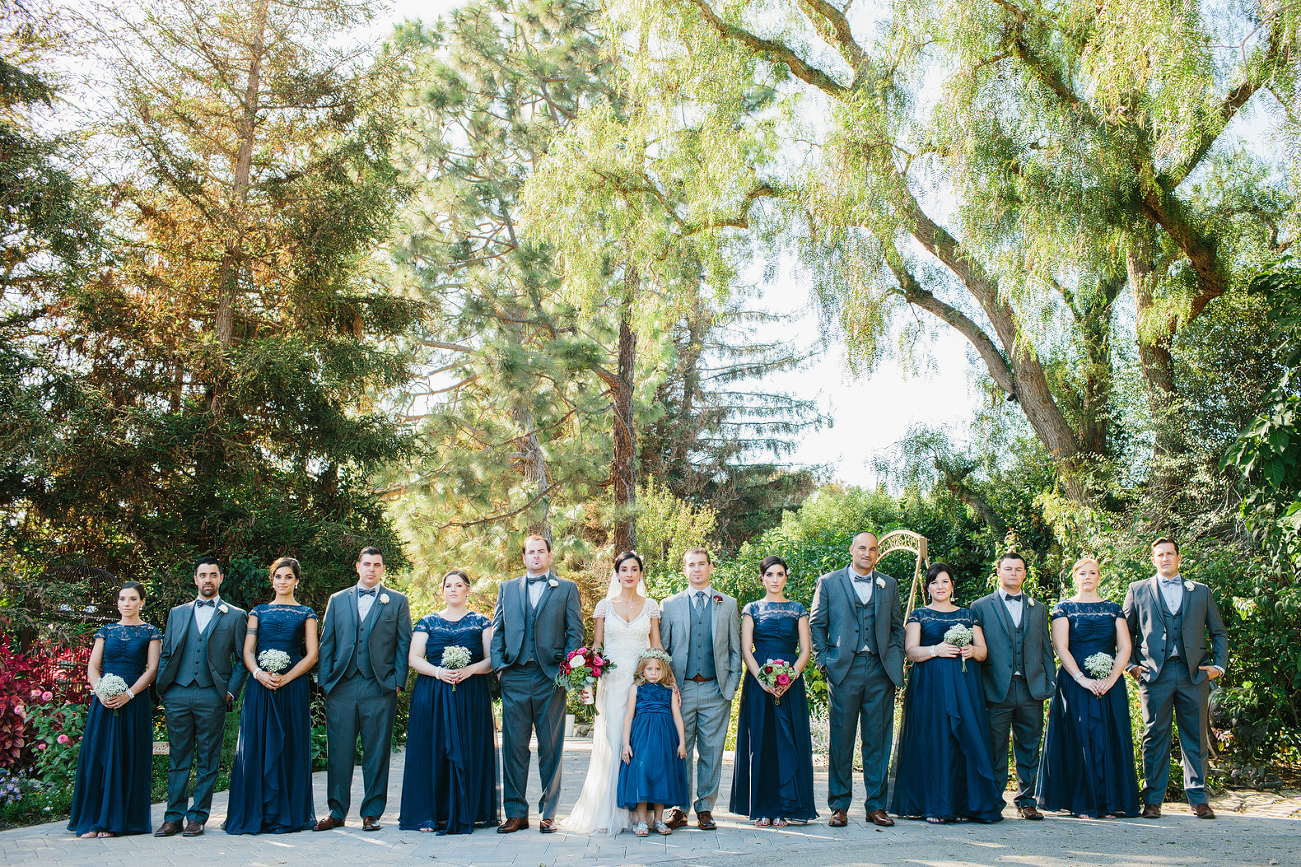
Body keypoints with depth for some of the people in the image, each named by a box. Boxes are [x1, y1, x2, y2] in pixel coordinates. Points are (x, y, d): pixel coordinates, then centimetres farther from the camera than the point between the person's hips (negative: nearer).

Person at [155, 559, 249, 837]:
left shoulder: (235, 616, 8)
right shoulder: (177, 613, 17)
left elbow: (242, 659, 7)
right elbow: (166, 654, 16)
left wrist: (231, 691, -4)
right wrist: (163, 688, 4)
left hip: (212, 696, -2)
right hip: (177, 695, 2)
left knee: (207, 761, 1)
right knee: (178, 759, 5)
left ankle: (198, 817, 8)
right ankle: (174, 817, 11)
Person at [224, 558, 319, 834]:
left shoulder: (306, 614, 9)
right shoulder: (258, 612, 14)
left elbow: (312, 654, 1)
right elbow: (247, 651, 7)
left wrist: (285, 678, -11)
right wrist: (259, 673, -12)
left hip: (293, 688, -1)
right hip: (260, 686, 1)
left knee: (290, 748, -1)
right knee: (257, 747, -2)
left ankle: (286, 814, 7)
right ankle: (255, 814, 5)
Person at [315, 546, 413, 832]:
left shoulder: (397, 601, 9)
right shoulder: (337, 600, 15)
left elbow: (404, 644, 6)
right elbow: (326, 644, 12)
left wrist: (397, 680, -4)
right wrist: (325, 681, 2)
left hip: (380, 688, -2)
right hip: (342, 687, 2)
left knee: (377, 752, 2)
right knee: (339, 752, 4)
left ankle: (372, 812, 11)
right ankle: (337, 811, 14)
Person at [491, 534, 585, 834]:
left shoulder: (567, 589, 10)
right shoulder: (506, 588, 17)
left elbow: (575, 632, 5)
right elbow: (497, 630, 14)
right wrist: (499, 666, 0)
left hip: (551, 676, -2)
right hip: (515, 677, 2)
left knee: (551, 747, 2)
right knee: (513, 747, 2)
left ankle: (548, 813, 10)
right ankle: (515, 813, 10)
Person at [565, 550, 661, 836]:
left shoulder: (650, 606, 9)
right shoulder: (605, 606, 7)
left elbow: (657, 646, 9)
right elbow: (596, 646, 7)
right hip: (612, 681, -1)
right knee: (611, 741, -6)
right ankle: (610, 812, -2)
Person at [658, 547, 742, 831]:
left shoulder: (728, 604, 9)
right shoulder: (670, 605, 8)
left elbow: (736, 650, 10)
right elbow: (662, 649, 9)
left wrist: (731, 686, 0)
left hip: (715, 690, 0)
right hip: (681, 689, 0)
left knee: (711, 752, 3)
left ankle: (705, 808, 14)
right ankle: (680, 808, 13)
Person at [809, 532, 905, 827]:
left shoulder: (889, 585, 14)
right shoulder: (829, 582, 6)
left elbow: (897, 627, 18)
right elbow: (817, 625, 8)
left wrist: (896, 661, 6)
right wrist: (825, 661, -2)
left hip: (880, 670, 2)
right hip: (844, 669, -2)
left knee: (878, 739, 4)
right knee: (841, 738, 0)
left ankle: (876, 805, 13)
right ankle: (839, 806, 8)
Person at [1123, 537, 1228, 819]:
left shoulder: (1201, 591, 15)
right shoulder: (1138, 590, 12)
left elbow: (1219, 632, 17)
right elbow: (1126, 632, 13)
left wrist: (1219, 665, 6)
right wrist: (1132, 665, 3)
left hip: (1194, 674, 1)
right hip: (1155, 673, -1)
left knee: (1196, 738, 3)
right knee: (1155, 737, -1)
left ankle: (1198, 799, 12)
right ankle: (1152, 800, 4)